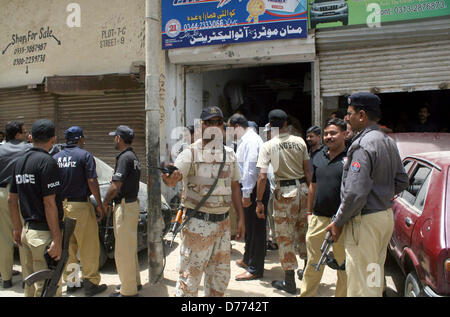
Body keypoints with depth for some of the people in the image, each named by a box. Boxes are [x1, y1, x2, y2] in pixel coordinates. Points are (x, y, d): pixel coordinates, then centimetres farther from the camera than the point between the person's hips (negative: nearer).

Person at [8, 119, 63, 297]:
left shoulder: (20, 162, 10)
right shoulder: (47, 162, -16)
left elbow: (11, 200, 15)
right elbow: (49, 203, -20)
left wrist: (17, 228, 23)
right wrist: (57, 239, -19)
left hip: (26, 231, 9)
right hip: (43, 233, -9)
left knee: (30, 285, 21)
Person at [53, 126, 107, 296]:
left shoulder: (55, 157, 9)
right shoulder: (85, 155, -7)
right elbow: (92, 181, -12)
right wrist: (99, 204, -5)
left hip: (60, 206, 6)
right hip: (80, 205, -6)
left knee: (67, 246, 15)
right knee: (88, 246, 2)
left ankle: (71, 282, 25)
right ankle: (91, 283, 7)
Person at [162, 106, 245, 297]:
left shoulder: (229, 154, 9)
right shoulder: (191, 153, -8)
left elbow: (234, 186, 14)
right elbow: (173, 179, -20)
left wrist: (241, 218, 10)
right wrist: (170, 179, -45)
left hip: (223, 222, 6)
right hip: (198, 223, -5)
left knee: (220, 276, 17)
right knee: (190, 276, 1)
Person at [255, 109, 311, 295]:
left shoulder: (268, 146, -9)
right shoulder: (300, 142, 2)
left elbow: (262, 177, -14)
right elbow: (307, 171, 6)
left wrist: (259, 201, -6)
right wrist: (311, 192, 16)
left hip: (284, 192, -4)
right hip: (302, 189, 4)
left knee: (285, 236, 6)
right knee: (303, 231, 20)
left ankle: (289, 283, 15)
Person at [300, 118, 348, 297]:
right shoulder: (319, 157, 11)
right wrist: (309, 212, 17)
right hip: (318, 219, 5)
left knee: (344, 266, 9)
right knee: (313, 264, 15)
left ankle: (341, 295, 26)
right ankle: (306, 294, 29)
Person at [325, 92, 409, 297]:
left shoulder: (363, 145, -20)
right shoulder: (389, 142, 10)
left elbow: (355, 193, -25)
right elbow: (401, 182, 18)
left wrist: (338, 222, -14)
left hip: (365, 221, -10)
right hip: (386, 215, 10)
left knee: (360, 284, 1)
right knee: (375, 277, 23)